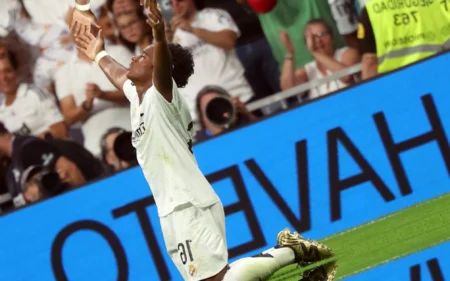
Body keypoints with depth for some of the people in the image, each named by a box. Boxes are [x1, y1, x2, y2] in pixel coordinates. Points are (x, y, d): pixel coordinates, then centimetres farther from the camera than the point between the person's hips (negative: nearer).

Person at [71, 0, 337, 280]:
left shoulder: (162, 95, -3)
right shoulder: (137, 96, 21)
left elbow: (164, 68, -26)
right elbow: (118, 74, 43)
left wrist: (160, 39, -46)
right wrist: (99, 55, 61)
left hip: (189, 206, -9)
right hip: (174, 211, 9)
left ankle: (290, 252, -6)